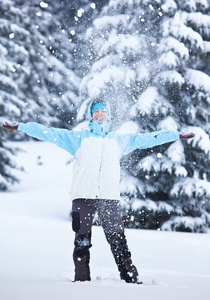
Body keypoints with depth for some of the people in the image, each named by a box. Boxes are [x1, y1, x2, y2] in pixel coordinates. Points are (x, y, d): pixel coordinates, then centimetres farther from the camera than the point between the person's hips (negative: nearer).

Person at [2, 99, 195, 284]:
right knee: (82, 241, -2)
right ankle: (82, 279, 4)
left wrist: (177, 135, 23)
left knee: (118, 239, -4)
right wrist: (20, 127, 6)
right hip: (83, 196, -1)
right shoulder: (79, 138, 14)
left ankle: (131, 278, -2)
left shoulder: (119, 140, 20)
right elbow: (49, 133, 11)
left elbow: (146, 139, 23)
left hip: (110, 197, 1)